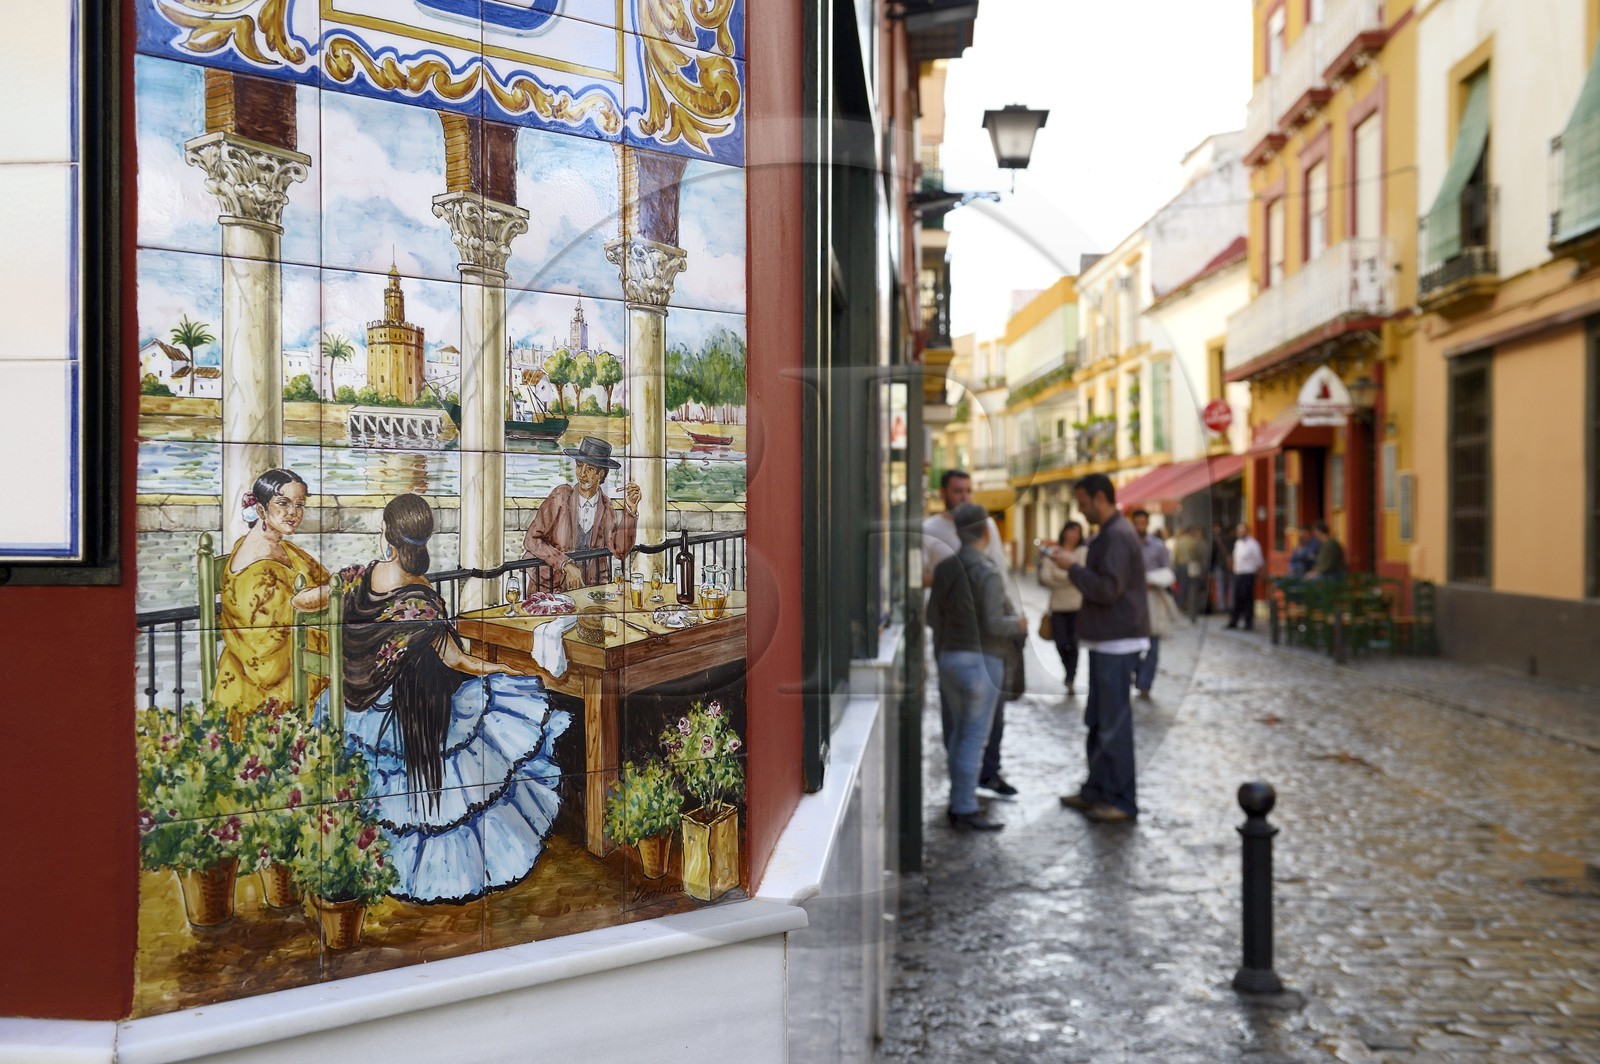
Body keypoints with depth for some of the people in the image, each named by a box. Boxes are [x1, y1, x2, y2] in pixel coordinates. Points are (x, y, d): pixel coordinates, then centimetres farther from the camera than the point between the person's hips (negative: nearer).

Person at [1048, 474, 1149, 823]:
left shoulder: (1117, 536, -17)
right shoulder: (1109, 534, 16)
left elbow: (1107, 589, -23)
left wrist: (1071, 567, -16)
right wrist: (1071, 565, 12)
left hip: (1116, 644, -11)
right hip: (1106, 641, 11)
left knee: (1113, 726, -5)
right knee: (1098, 722, 15)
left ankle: (1123, 801, 2)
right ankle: (1096, 790, 24)